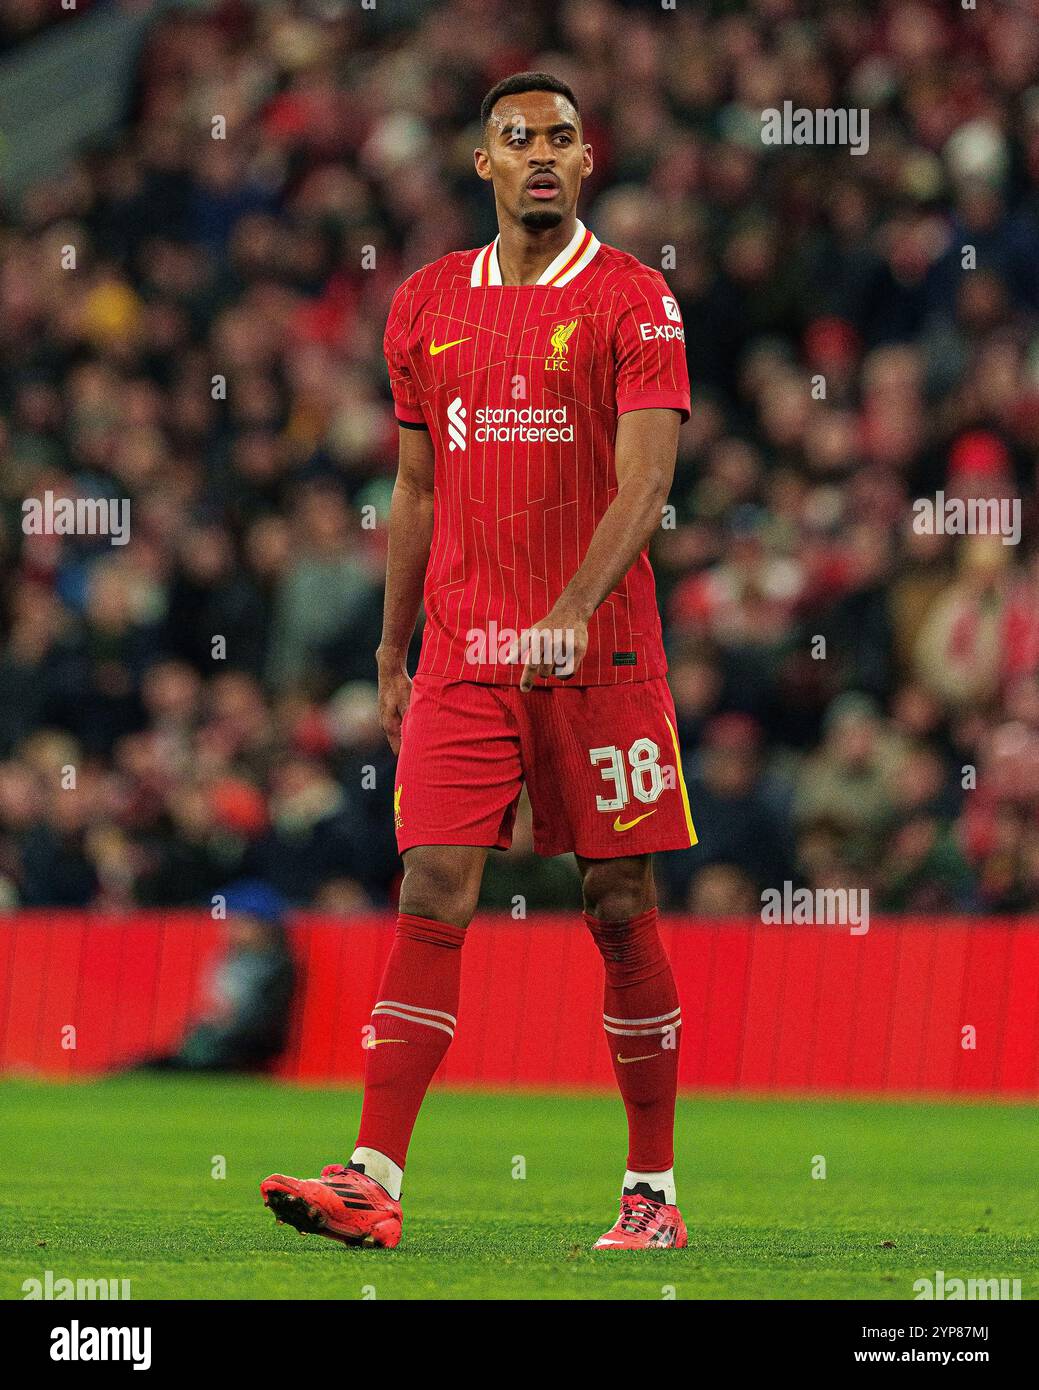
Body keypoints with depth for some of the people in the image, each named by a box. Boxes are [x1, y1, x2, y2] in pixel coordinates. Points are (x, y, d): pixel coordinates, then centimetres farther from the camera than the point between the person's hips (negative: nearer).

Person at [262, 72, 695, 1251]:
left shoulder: (632, 302, -2)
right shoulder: (428, 305, 11)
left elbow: (643, 482, -12)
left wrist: (572, 610, -26)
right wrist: (392, 653, 16)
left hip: (600, 655, -3)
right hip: (461, 656, 3)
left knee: (621, 912, 2)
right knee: (431, 898, -7)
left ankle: (654, 1189, 12)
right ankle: (374, 1182, -12)